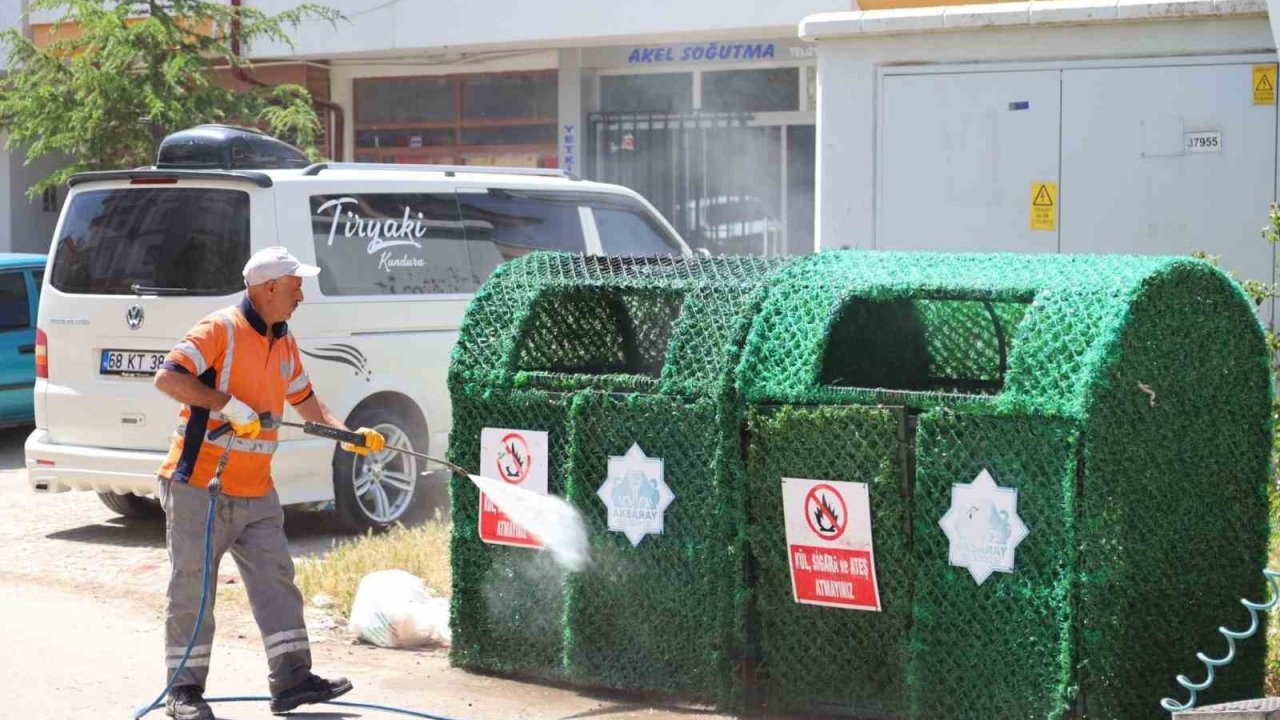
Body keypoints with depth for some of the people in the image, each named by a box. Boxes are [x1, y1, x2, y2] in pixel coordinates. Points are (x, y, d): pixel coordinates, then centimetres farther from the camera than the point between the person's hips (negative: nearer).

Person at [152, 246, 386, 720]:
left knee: (276, 579, 3)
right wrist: (227, 403, -27)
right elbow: (167, 378, -22)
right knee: (192, 587, -1)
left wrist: (349, 437, 7)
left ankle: (291, 680, 6)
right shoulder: (220, 330, -13)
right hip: (199, 487, -8)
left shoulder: (284, 344, 13)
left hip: (255, 493, 8)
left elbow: (306, 401, 22)